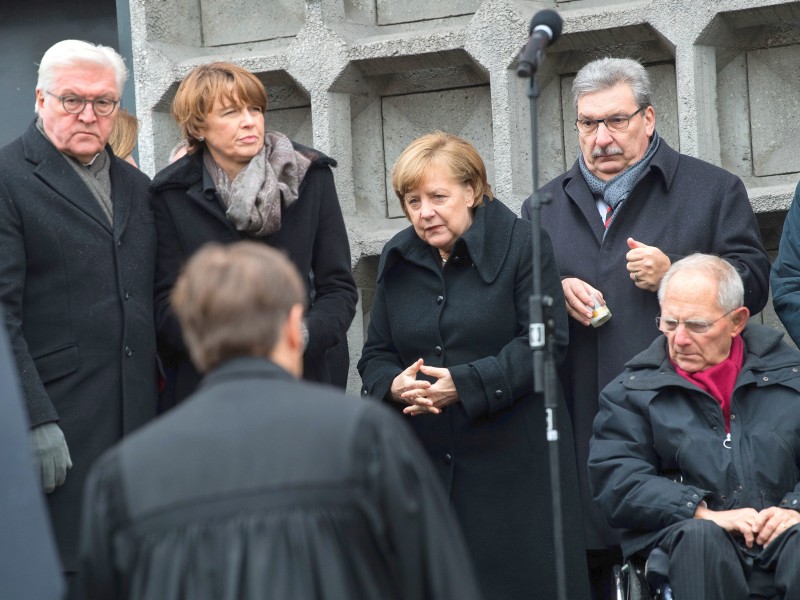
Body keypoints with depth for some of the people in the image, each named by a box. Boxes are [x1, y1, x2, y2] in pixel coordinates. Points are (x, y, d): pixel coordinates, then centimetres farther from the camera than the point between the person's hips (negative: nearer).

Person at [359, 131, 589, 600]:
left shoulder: (521, 244, -3)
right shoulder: (397, 260, 13)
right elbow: (376, 356, 14)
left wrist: (464, 385, -19)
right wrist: (395, 386, -11)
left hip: (513, 464, -4)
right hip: (425, 464, 4)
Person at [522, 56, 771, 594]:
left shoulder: (714, 191, 9)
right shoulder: (546, 206, 20)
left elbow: (753, 283, 2)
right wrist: (555, 292, -2)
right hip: (581, 425, 3)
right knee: (585, 568, 1)